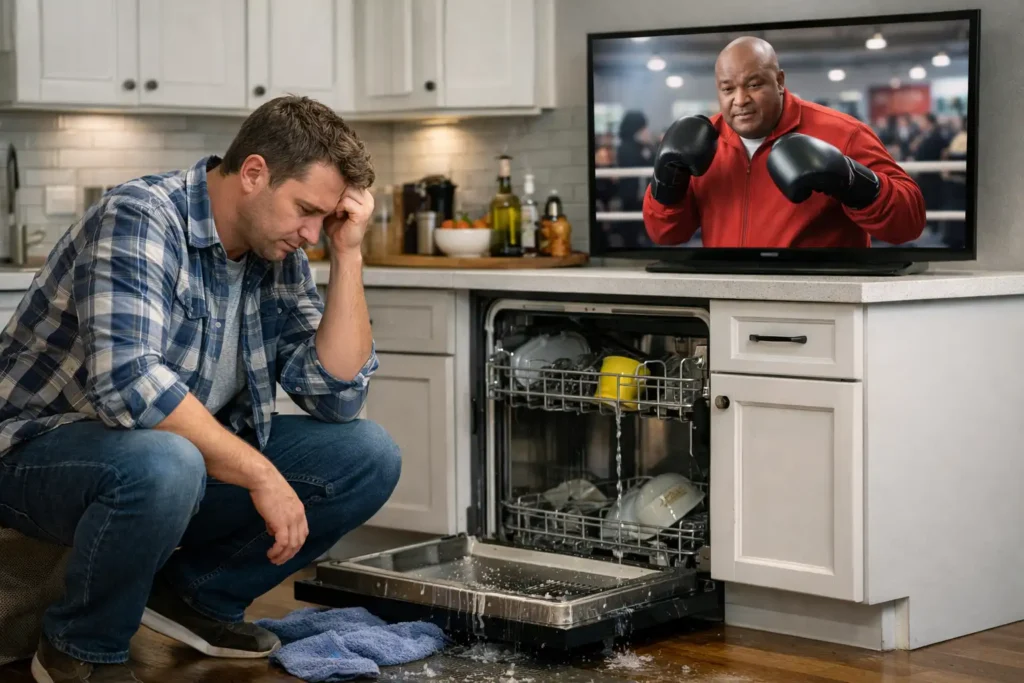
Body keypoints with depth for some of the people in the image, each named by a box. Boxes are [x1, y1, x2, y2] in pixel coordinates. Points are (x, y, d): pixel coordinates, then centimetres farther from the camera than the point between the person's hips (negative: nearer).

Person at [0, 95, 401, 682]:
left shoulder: (279, 260, 1)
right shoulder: (139, 220, -23)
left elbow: (337, 395, -6)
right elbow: (127, 381, -37)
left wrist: (348, 254, -13)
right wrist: (261, 474, -32)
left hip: (193, 454, 7)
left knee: (369, 456, -7)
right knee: (164, 464, -41)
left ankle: (197, 595, 8)